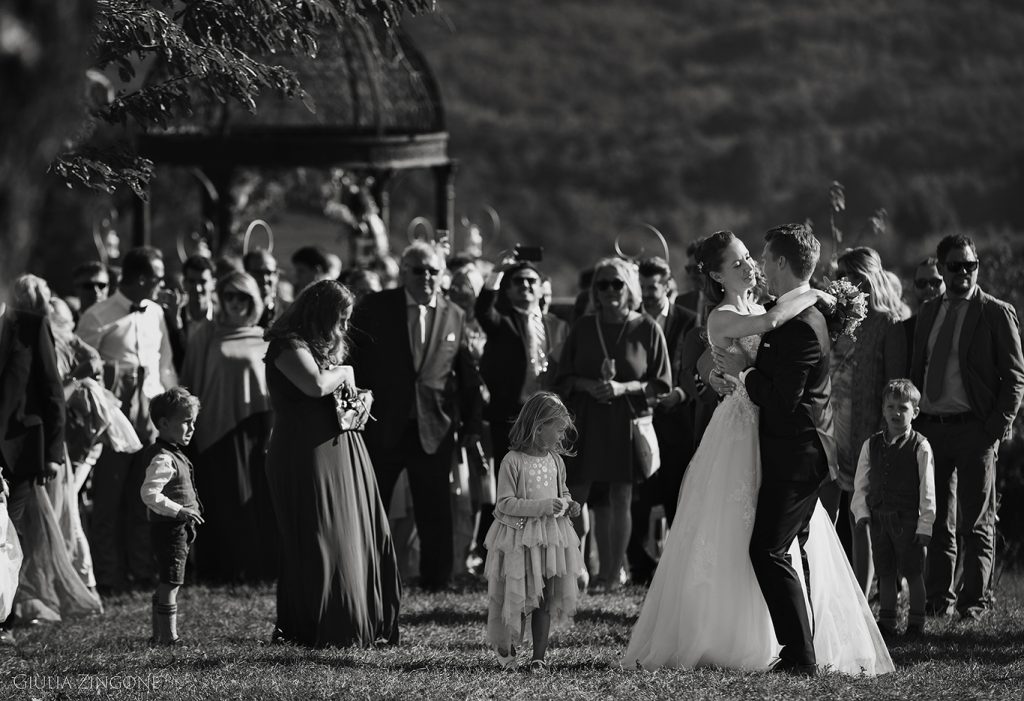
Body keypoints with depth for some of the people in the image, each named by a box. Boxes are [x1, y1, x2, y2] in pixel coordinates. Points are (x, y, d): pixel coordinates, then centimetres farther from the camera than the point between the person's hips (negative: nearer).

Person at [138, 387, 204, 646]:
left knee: (165, 586, 15)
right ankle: (168, 637, -9)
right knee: (170, 586, -9)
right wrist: (179, 510, -27)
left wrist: (189, 511, 19)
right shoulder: (163, 459, -18)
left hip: (177, 530, 11)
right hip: (170, 529, -11)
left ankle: (159, 635, 22)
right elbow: (149, 494, -28)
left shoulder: (172, 455, 14)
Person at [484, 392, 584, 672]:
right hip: (519, 539, -5)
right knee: (519, 598, 0)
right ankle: (505, 647, 21)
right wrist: (543, 506, -23)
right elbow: (506, 504, -16)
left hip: (551, 537, 5)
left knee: (545, 599, 4)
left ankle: (539, 656, 7)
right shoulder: (513, 462, -13)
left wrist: (568, 504, 0)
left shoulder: (555, 460, 7)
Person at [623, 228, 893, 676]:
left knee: (778, 544, 6)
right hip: (743, 433, -8)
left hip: (773, 432, 8)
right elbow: (772, 321, -31)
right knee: (729, 540, -3)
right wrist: (811, 296, -17)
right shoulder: (723, 319, -13)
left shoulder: (755, 311, 13)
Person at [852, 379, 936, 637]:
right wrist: (862, 512, -1)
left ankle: (916, 622, 12)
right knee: (885, 573, 10)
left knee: (913, 572, 3)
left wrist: (925, 525, -9)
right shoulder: (871, 446, 6)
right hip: (879, 518, 4)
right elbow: (861, 484, 11)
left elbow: (927, 490, -6)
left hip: (908, 519, -4)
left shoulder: (920, 447, -6)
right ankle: (886, 621, 17)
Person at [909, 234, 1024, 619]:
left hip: (975, 429, -5)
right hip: (929, 427, 5)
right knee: (936, 519, 7)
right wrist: (914, 421, 7)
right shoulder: (929, 312, 13)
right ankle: (938, 598, 13)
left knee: (976, 522, 1)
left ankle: (975, 599, 5)